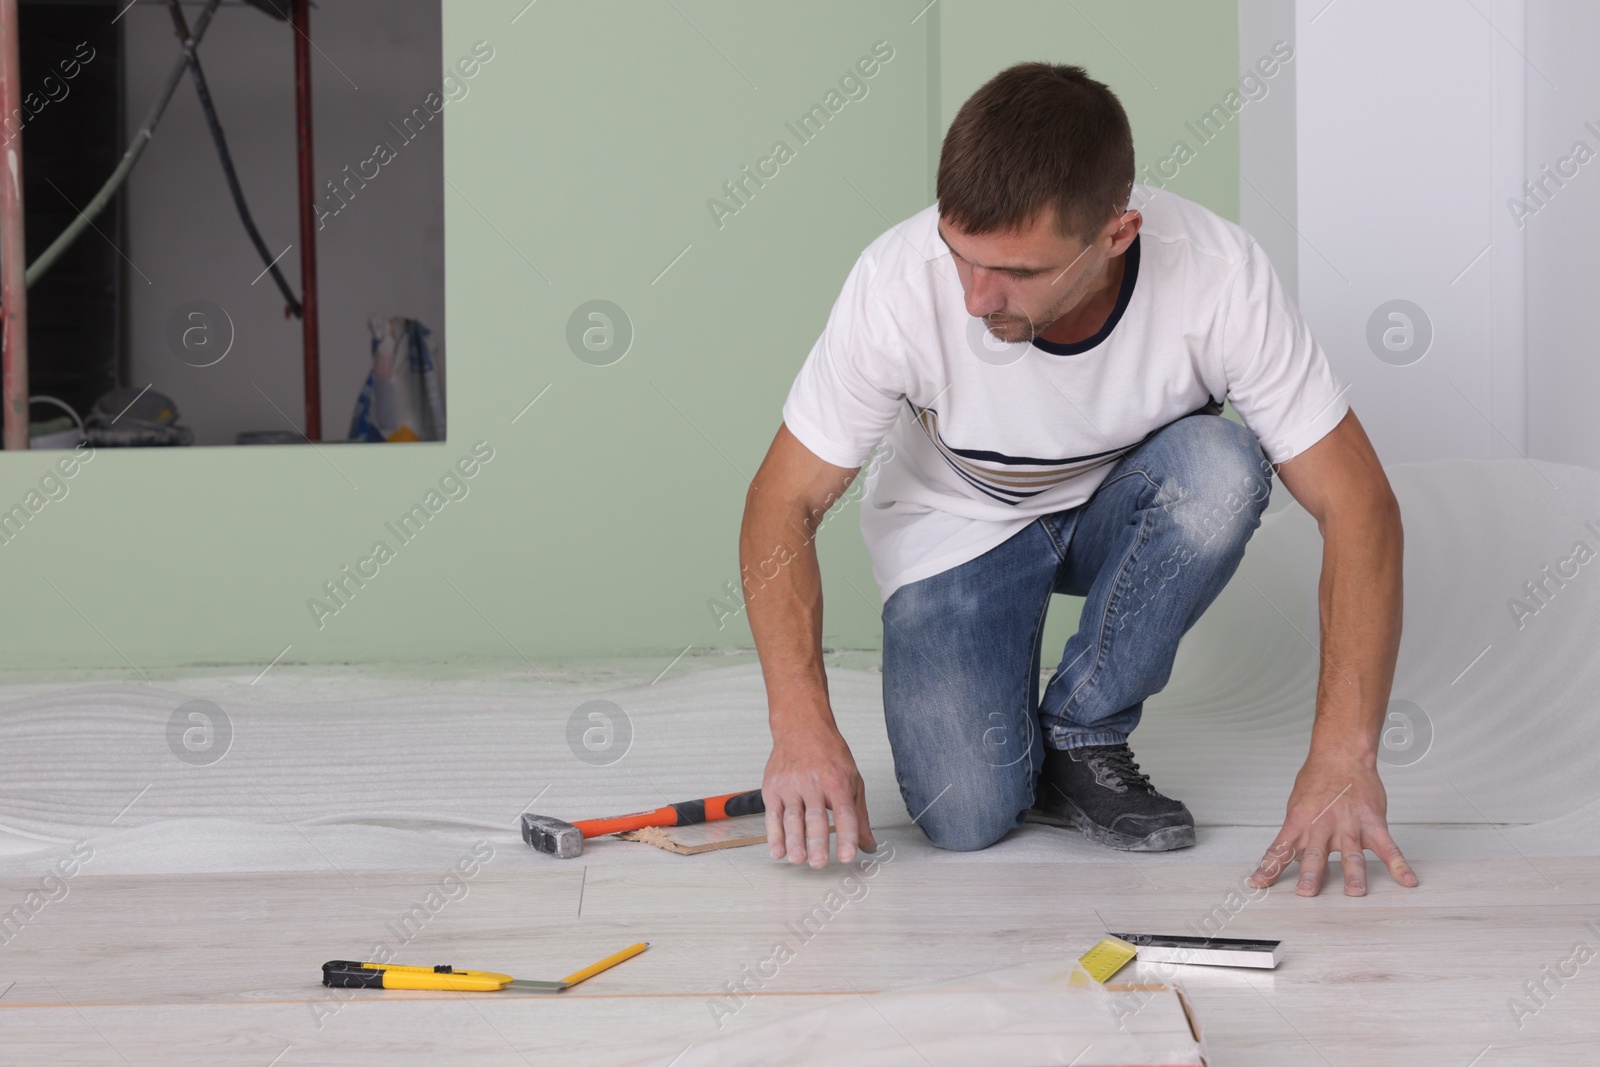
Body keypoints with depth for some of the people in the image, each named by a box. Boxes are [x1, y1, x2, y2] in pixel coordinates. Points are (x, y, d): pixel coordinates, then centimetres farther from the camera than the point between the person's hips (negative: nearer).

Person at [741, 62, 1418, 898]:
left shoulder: (1217, 276, -31)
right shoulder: (900, 283, -31)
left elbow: (1356, 503, -28)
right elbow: (785, 502, -23)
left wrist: (1341, 760, -38)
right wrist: (802, 724, -37)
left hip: (1123, 511, 2)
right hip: (958, 525, -1)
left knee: (1222, 468, -33)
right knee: (964, 815, -22)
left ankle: (1081, 739, -11)